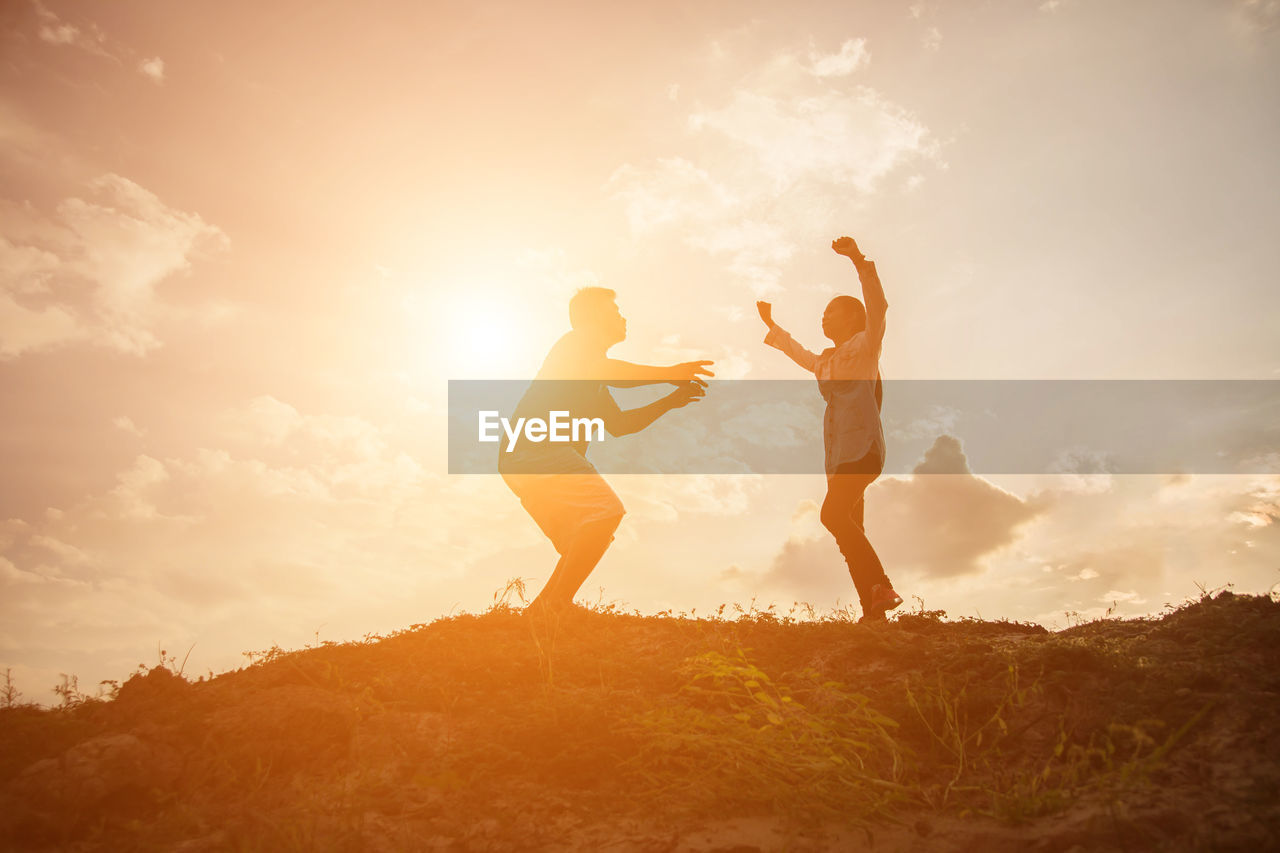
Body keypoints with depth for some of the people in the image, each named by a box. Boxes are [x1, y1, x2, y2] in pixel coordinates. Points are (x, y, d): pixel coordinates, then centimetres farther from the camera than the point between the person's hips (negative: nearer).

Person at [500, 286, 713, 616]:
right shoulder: (574, 343, 4)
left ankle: (536, 613, 6)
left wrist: (670, 402, 25)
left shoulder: (593, 376, 32)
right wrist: (669, 373, -13)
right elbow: (604, 372, -18)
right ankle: (556, 606, -27)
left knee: (584, 548, 10)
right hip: (534, 449, -10)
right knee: (606, 509, -24)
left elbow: (618, 424, 33)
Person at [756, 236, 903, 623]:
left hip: (863, 448, -9)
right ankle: (872, 611, 5)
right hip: (837, 454, 9)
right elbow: (801, 355, 45)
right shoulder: (827, 361, 22)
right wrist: (771, 325, 51)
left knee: (833, 513, -27)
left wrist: (859, 261, -29)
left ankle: (882, 588, -26)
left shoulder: (864, 346, 0)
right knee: (850, 531, 4)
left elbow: (878, 307, -18)